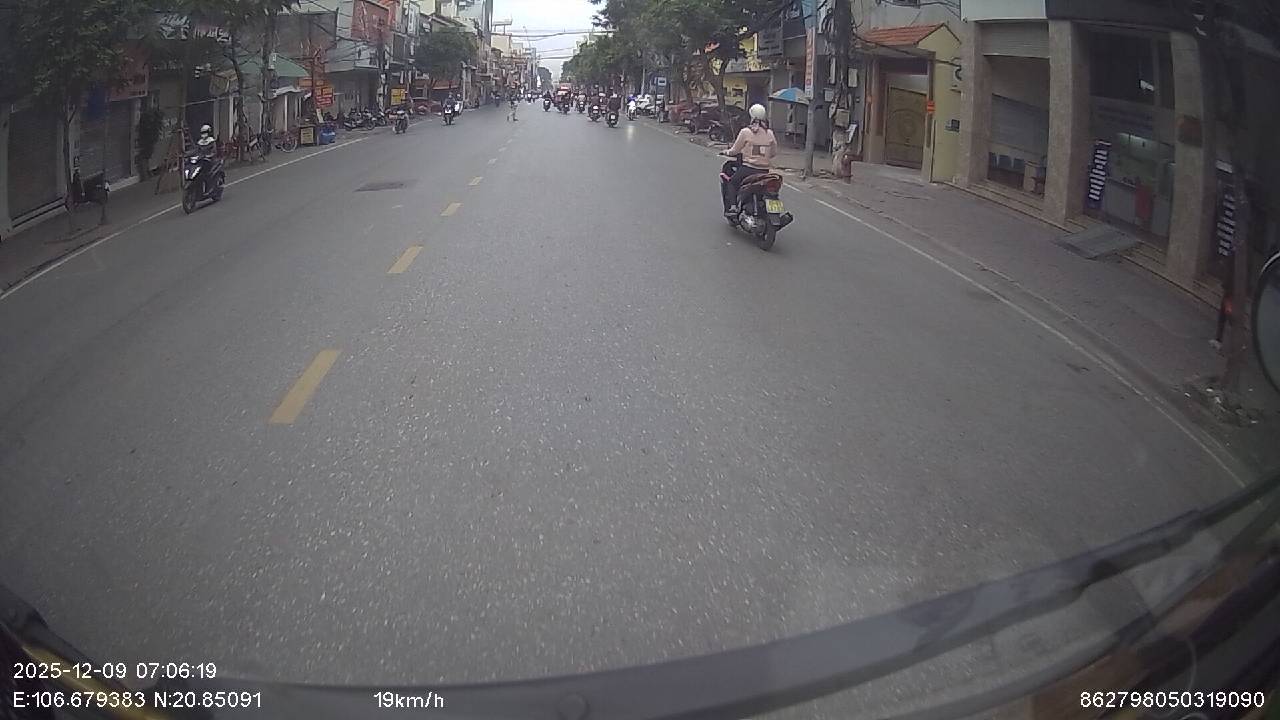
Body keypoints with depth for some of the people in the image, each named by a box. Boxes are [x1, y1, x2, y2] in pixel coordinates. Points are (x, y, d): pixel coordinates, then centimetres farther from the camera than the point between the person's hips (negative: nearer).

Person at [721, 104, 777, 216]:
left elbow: (735, 150, 1)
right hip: (765, 169, 4)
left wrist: (727, 152, 23)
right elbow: (774, 152, 13)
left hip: (748, 168, -4)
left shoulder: (745, 132, -6)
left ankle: (732, 206, -3)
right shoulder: (769, 133, 5)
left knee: (731, 183, 15)